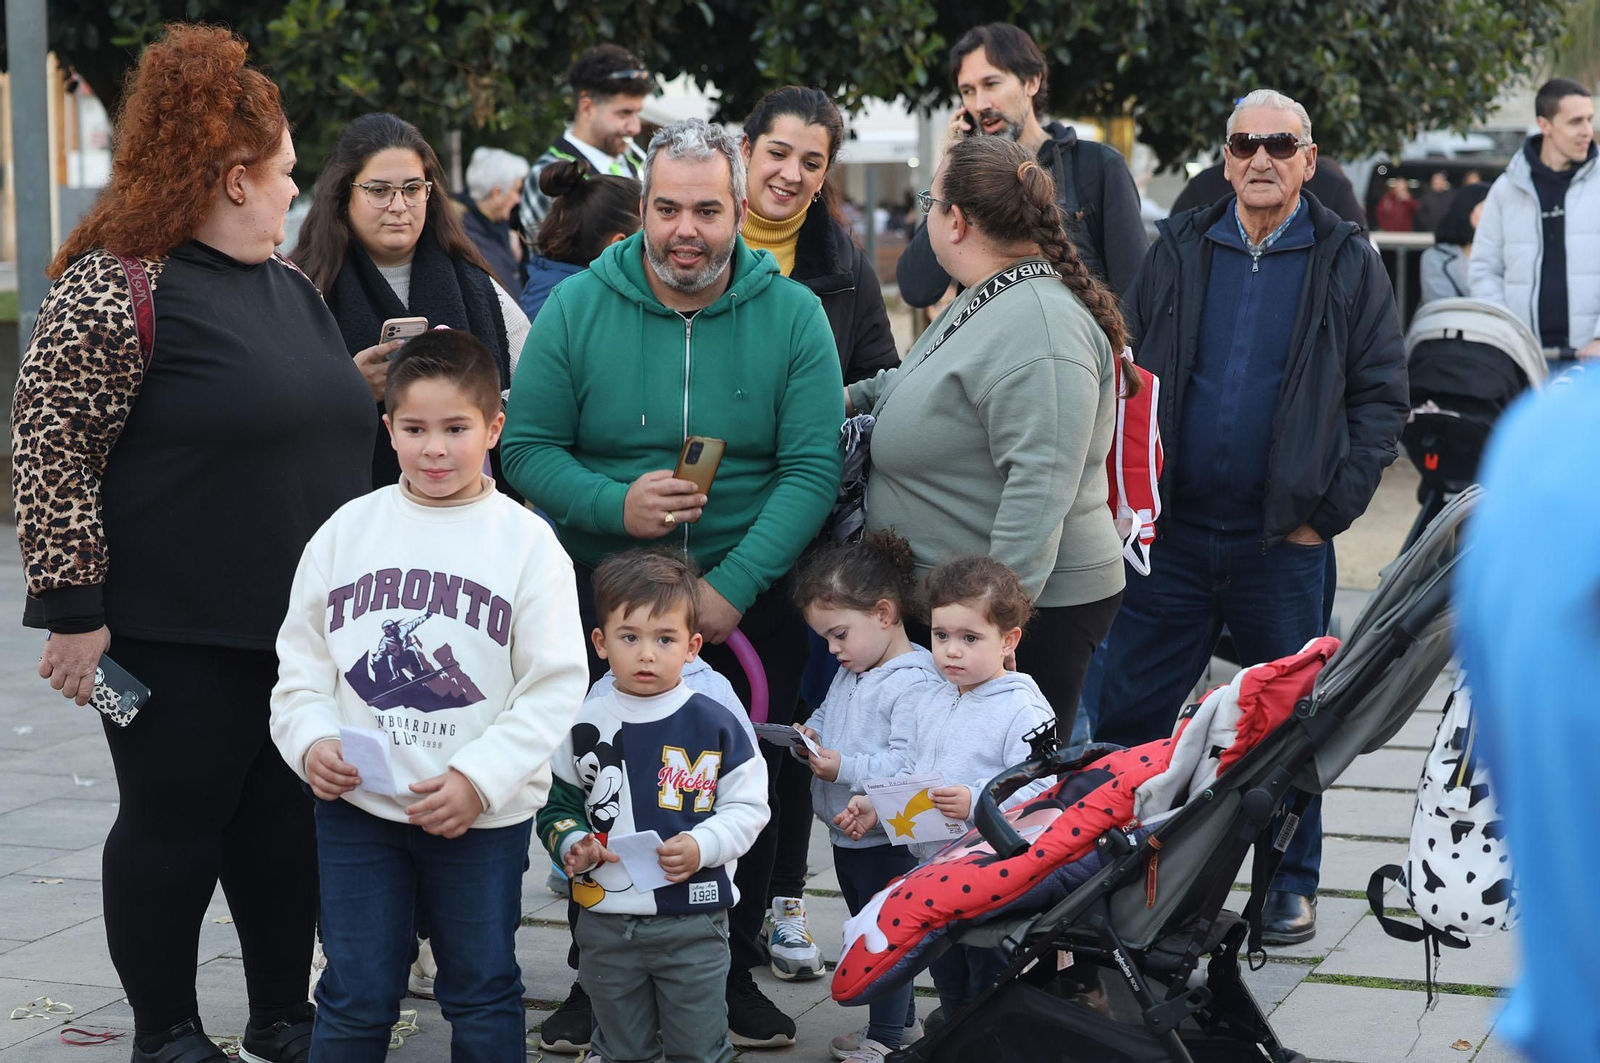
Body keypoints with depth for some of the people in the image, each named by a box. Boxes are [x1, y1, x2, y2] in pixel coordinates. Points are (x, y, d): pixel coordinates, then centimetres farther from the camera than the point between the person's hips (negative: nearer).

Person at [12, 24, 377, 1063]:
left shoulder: (289, 284, 14)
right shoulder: (115, 286, -13)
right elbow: (51, 450, -16)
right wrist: (74, 611, -18)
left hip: (305, 626, 8)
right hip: (179, 637, -8)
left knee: (289, 821, 14)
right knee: (173, 826, 4)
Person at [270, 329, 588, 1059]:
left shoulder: (527, 543, -5)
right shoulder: (347, 530, 2)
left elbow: (554, 687, -8)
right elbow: (302, 657, 8)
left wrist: (480, 776, -16)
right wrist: (311, 739, -9)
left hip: (483, 814, -1)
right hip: (356, 804, 2)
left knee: (482, 994, 12)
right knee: (354, 995, 9)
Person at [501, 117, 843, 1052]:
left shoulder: (792, 316, -5)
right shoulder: (578, 309, -3)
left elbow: (814, 470, -10)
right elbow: (529, 449, -3)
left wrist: (733, 588, -20)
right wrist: (615, 506, -22)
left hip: (754, 606, 0)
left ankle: (736, 971, 23)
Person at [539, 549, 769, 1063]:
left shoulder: (714, 724, -6)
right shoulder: (584, 726, 0)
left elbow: (747, 807, -2)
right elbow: (557, 805, 9)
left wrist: (702, 846, -17)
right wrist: (572, 845, -10)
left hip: (694, 921, -2)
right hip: (606, 922, 2)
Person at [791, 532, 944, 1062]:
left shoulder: (914, 684, -23)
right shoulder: (848, 673, 9)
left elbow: (908, 764, -30)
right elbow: (827, 716, 20)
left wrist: (845, 768, -32)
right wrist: (810, 740, -2)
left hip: (887, 837, -10)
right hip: (846, 833, 10)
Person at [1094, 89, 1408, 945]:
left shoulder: (1347, 263, 1)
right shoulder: (1180, 252, 6)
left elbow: (1382, 397, 1)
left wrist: (1328, 510, -6)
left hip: (1284, 544, -2)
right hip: (1173, 536, 2)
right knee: (1127, 714, 3)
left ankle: (1292, 883, 22)